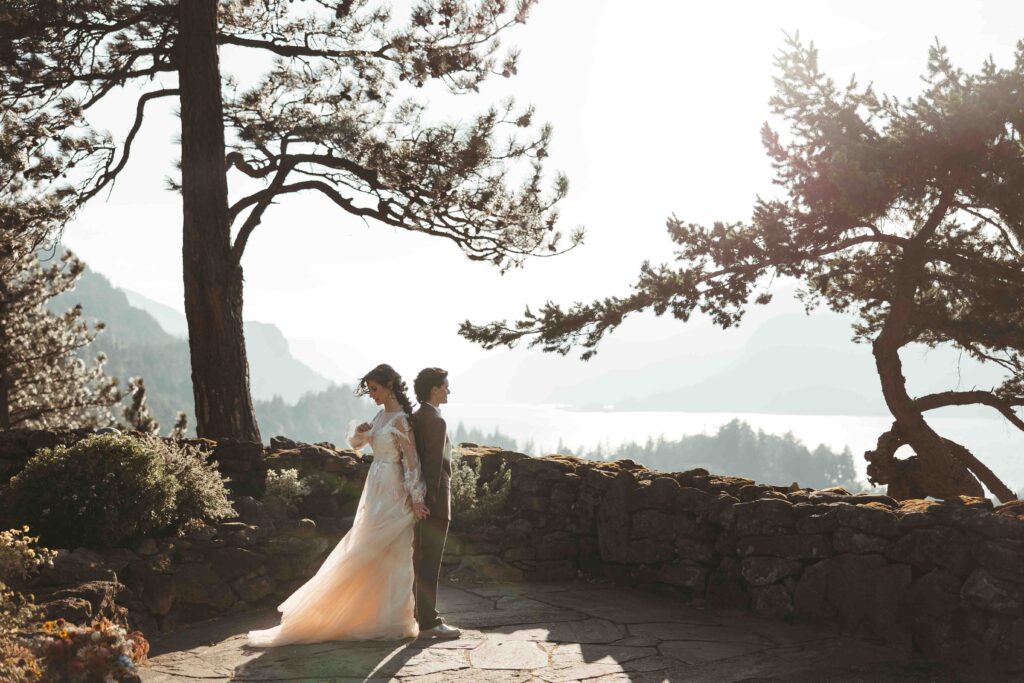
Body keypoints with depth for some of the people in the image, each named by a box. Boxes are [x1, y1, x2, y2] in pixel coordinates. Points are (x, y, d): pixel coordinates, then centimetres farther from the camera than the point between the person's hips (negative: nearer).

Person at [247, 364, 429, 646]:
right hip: (375, 491, 9)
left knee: (362, 555, -4)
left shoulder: (400, 419, -15)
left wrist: (416, 500, -18)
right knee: (379, 558, 11)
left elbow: (411, 461, -16)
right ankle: (383, 618, 18)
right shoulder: (381, 416, 12)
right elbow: (356, 443, 20)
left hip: (391, 494, -9)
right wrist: (358, 431, -3)